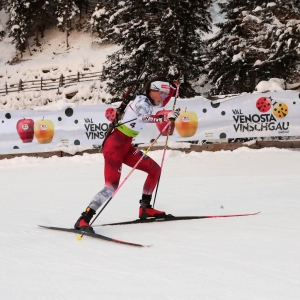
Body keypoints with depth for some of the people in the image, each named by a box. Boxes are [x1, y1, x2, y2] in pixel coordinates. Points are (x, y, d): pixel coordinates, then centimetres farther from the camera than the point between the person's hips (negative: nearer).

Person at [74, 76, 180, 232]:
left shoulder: (147, 101, 12)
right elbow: (143, 117, -37)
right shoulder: (143, 101, -13)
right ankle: (83, 219, -20)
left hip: (126, 145, 10)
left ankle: (145, 208, 19)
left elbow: (161, 103, 37)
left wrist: (171, 88, 22)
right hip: (115, 144, -10)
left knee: (155, 169, 10)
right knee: (112, 185, -21)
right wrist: (165, 117, -46)